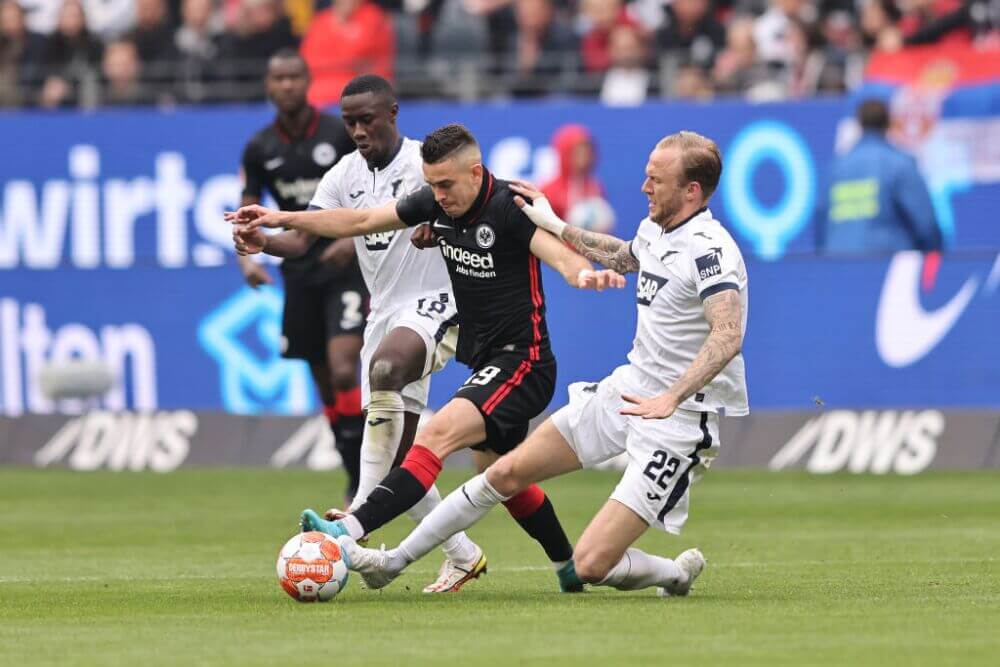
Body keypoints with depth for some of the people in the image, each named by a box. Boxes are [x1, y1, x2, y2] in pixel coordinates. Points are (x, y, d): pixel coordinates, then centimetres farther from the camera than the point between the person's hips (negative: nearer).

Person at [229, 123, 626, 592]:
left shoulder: (510, 207, -20)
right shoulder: (437, 202, 1)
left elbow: (558, 254, -35)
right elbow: (361, 221, 9)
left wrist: (584, 273, -58)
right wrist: (283, 219, 5)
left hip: (522, 364, -9)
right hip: (486, 364, 9)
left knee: (436, 435, -27)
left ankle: (349, 532, -40)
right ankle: (571, 570, 40)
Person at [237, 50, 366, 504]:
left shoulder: (341, 134, -6)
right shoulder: (260, 149, 3)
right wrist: (246, 258, -10)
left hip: (346, 266, -4)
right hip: (299, 274, 4)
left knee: (343, 372, -19)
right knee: (324, 383, 7)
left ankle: (365, 476, -11)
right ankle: (358, 483, 20)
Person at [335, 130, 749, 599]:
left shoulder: (708, 249, -22)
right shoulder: (655, 230, 8)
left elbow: (728, 334, -36)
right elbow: (621, 257, 34)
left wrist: (671, 399, -42)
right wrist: (555, 226, 33)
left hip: (679, 418, -9)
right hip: (624, 390, 9)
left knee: (591, 565, -15)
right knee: (507, 472, 9)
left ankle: (676, 574, 16)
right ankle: (395, 561, 21)